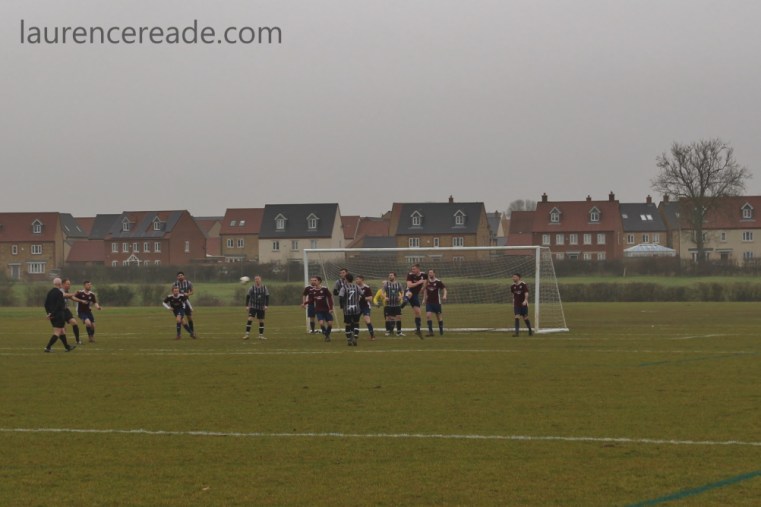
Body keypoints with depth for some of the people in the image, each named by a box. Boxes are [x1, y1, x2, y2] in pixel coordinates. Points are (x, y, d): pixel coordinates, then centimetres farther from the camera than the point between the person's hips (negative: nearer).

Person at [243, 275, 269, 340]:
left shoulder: (264, 288, 0)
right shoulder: (252, 288, -4)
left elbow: (267, 297, 3)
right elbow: (248, 296, 3)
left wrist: (266, 305, -7)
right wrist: (247, 305, -1)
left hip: (261, 308, 2)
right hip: (253, 307, -2)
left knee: (261, 321, 5)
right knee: (250, 319, -15)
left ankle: (261, 335, 13)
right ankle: (247, 334, -15)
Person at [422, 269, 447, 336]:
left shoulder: (438, 282, -8)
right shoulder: (427, 282, 4)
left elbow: (444, 289, -8)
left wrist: (444, 295, -26)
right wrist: (424, 298, 16)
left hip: (437, 302, -3)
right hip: (429, 302, 3)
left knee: (439, 317, 7)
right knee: (428, 316, -14)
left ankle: (441, 330, 27)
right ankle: (430, 331, -13)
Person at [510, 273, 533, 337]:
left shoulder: (523, 284, -8)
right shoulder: (513, 286, 5)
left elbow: (526, 293, -14)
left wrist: (525, 300, -30)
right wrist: (513, 304, 21)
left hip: (523, 304, -3)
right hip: (516, 304, 3)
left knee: (525, 318, 7)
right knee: (517, 317, -13)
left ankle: (530, 331, 26)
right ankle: (517, 332, -17)